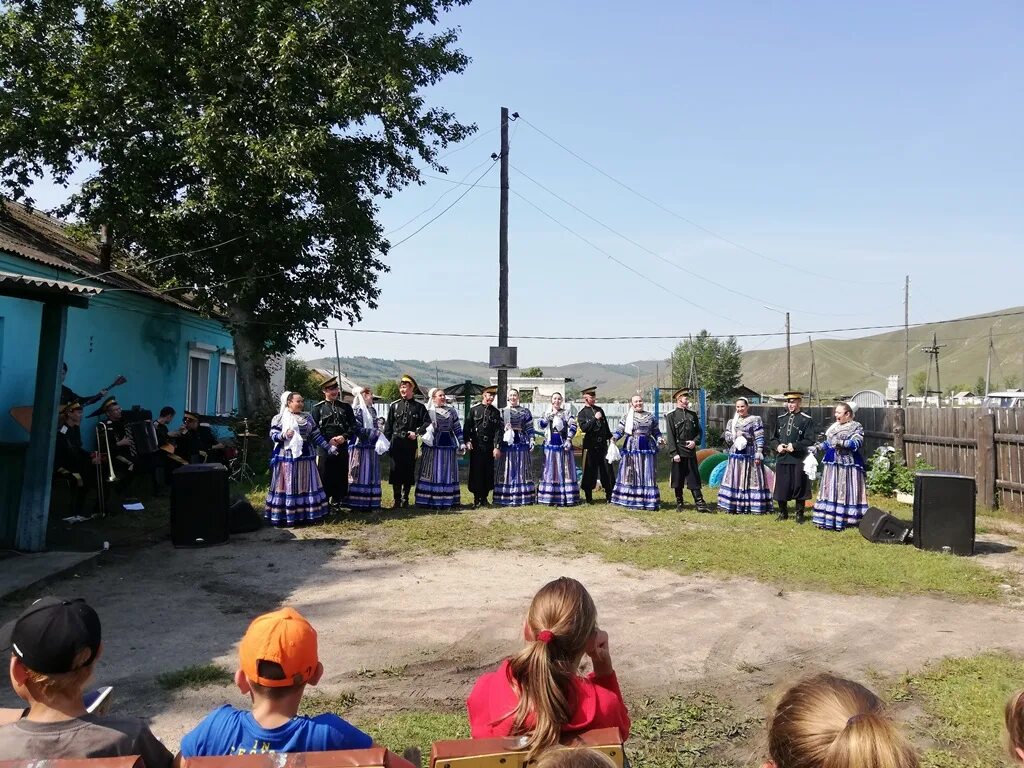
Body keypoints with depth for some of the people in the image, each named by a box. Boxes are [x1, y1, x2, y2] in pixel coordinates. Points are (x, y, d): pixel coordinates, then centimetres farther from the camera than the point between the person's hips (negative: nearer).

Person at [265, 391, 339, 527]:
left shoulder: (307, 417, 10)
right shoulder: (279, 418, -1)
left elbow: (316, 435, 10)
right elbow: (273, 435, -7)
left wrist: (329, 447, 3)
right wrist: (284, 435, -25)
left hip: (305, 456, 4)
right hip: (287, 457, -4)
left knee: (306, 485, 6)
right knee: (288, 486, -3)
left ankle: (306, 514, 12)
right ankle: (284, 516, -1)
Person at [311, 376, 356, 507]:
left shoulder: (346, 407, 10)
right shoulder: (318, 408, 1)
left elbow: (353, 426, 5)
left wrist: (344, 437, -12)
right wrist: (328, 441, -14)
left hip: (342, 448, 3)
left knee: (341, 477, 7)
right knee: (324, 478, 0)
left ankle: (338, 504, 19)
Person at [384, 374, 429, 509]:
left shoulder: (419, 407, 5)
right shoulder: (394, 406, 7)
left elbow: (426, 423, 1)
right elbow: (388, 426, 7)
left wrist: (417, 432, -15)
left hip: (411, 444, 0)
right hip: (396, 443, 0)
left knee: (409, 471, 5)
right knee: (396, 471, 0)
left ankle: (405, 499, 16)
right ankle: (397, 500, 7)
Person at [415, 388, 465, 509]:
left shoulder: (452, 411, 9)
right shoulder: (428, 412, 0)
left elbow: (457, 428, 12)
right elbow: (421, 430, 3)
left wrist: (461, 443, 7)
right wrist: (429, 427, -17)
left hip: (449, 446, 3)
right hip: (433, 446, -3)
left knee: (448, 473, 5)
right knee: (432, 473, 0)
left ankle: (447, 501, 10)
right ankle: (430, 501, 4)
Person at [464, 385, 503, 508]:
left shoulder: (495, 412, 6)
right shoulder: (474, 410, 2)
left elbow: (498, 430, 1)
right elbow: (468, 427, 0)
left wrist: (497, 447, -6)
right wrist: (467, 441, -12)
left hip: (490, 446, 2)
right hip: (476, 446, -2)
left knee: (488, 472, 6)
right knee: (476, 471, 0)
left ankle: (484, 497, 17)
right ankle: (477, 499, 7)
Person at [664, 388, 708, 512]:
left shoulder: (693, 415, 12)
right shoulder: (671, 417, -1)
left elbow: (699, 431, 15)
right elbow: (670, 437, -6)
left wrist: (695, 441, -6)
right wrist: (674, 453, -13)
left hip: (691, 452, 3)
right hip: (679, 453, -3)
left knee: (694, 478, 2)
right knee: (678, 478, 4)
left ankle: (700, 503, 2)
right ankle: (679, 503, 15)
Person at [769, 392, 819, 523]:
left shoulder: (807, 420, -3)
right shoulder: (780, 419, 13)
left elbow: (810, 440, -9)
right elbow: (774, 437, 17)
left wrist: (795, 446, -17)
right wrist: (777, 446, -3)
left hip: (799, 460, -4)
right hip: (782, 459, 4)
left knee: (799, 487, 3)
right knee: (781, 487, 8)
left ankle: (799, 514, 16)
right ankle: (783, 513, 23)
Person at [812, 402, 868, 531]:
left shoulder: (856, 427, -4)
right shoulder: (833, 427, 15)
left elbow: (856, 443, -17)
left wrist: (841, 442, -29)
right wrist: (819, 446, 3)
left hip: (848, 464, -6)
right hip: (832, 464, 7)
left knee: (845, 491, -3)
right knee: (830, 491, 7)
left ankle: (845, 519, 1)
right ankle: (828, 518, 11)